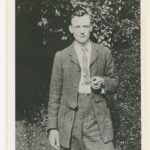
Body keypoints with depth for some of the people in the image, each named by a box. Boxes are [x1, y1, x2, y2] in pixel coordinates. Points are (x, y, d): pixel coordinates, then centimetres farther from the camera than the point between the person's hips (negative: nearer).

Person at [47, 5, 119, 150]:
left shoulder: (104, 53, 8)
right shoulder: (61, 56, 4)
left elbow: (114, 82, 18)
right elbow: (54, 95, 4)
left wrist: (103, 82, -6)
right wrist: (52, 128, -1)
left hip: (97, 122, 1)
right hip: (69, 124, 0)